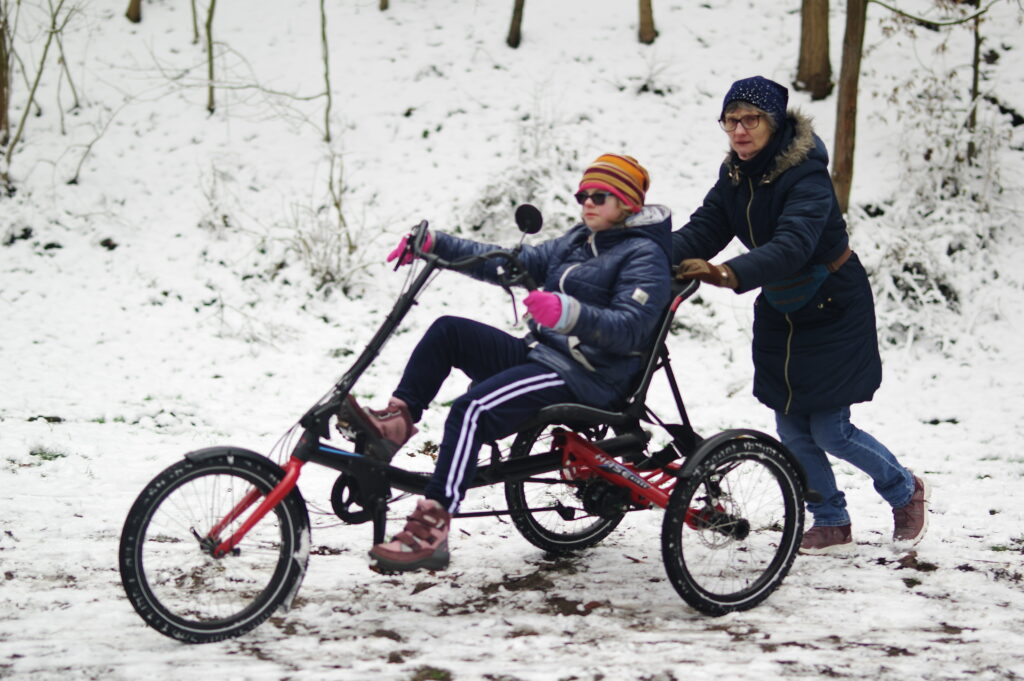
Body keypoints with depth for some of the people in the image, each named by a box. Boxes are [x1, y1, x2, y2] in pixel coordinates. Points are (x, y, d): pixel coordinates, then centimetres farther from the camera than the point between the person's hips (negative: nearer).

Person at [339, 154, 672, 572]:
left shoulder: (644, 255, -6)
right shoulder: (577, 243, 21)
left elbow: (632, 328, -21)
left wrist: (571, 313, -39)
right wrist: (436, 244, 8)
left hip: (586, 378, -9)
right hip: (540, 354, 9)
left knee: (472, 409, -28)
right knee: (448, 331, -2)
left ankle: (430, 532, -32)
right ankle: (395, 423, -7)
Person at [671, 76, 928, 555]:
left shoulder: (806, 176, -25)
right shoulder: (735, 177, -3)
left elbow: (793, 245, -41)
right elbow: (703, 229, -13)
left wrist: (731, 274, -57)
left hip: (834, 312, -7)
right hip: (779, 313, 7)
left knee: (830, 430, -4)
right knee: (792, 430, 5)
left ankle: (906, 491, 22)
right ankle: (832, 525, 22)